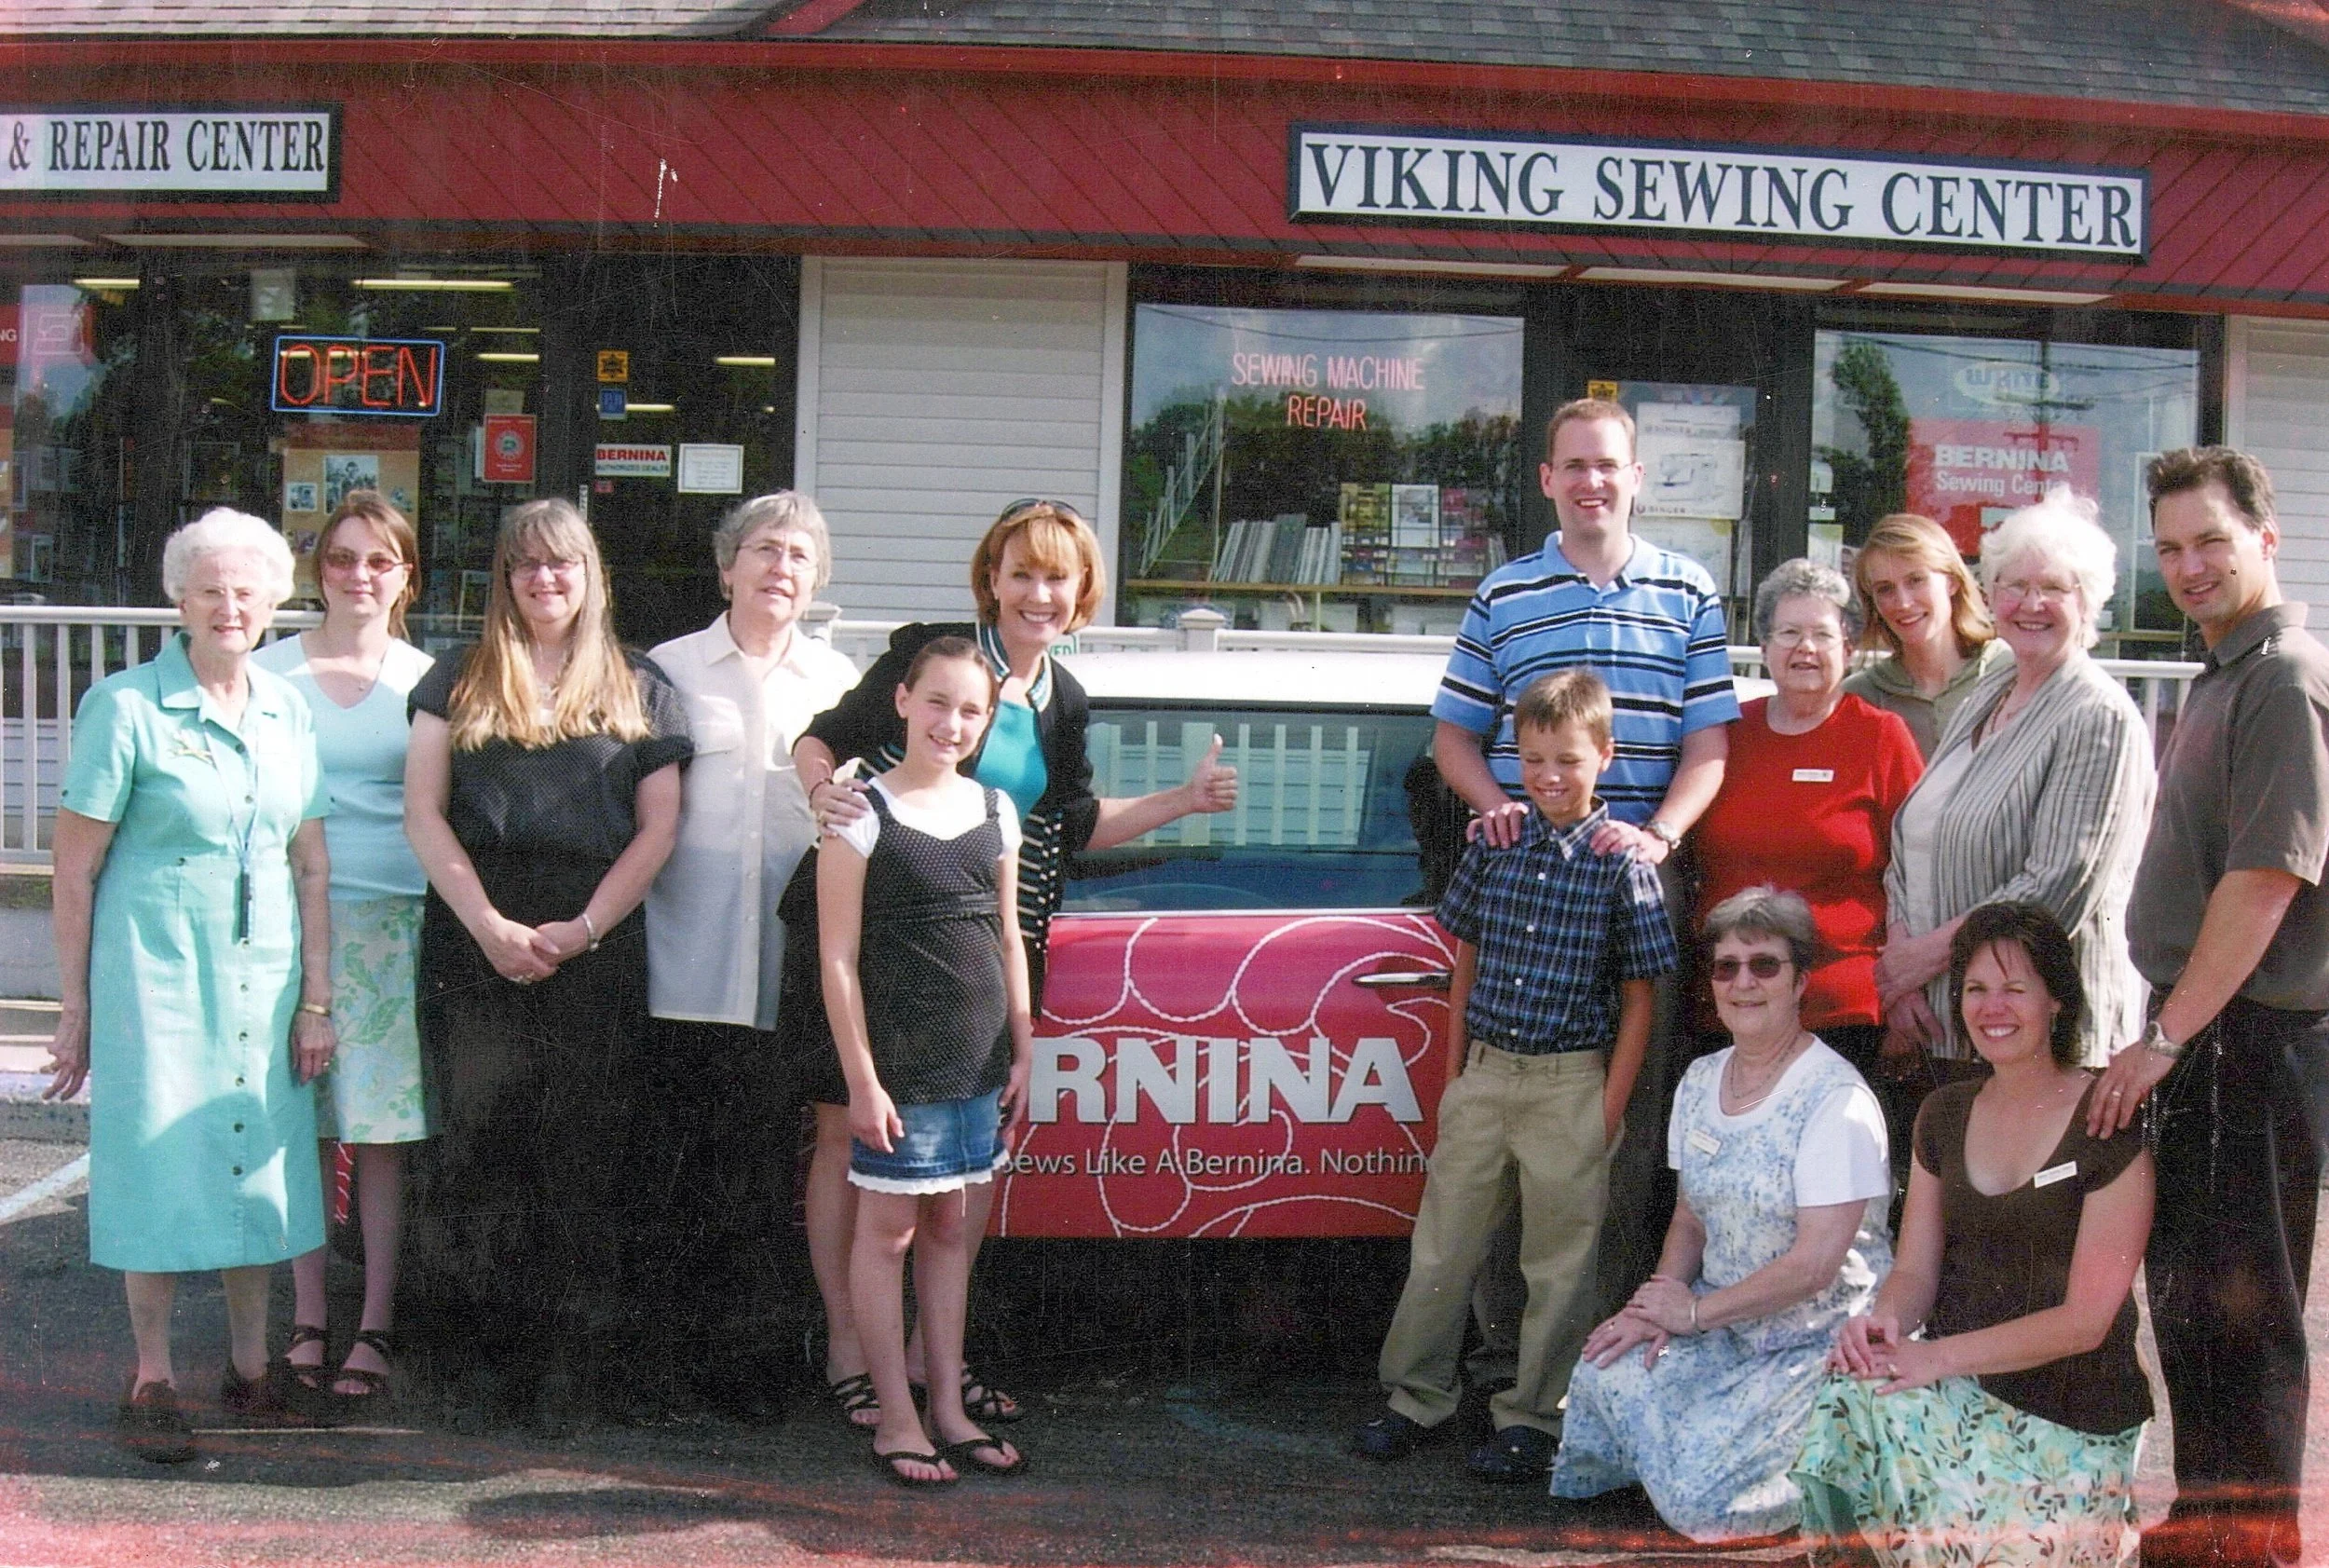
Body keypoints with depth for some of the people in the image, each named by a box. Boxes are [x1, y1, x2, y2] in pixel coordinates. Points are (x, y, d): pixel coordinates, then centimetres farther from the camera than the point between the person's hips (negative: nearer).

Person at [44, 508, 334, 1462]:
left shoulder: (286, 712, 7)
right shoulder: (125, 707, -7)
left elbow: (311, 866, 10)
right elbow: (75, 867, -6)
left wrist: (315, 999, 7)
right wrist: (75, 1010, -6)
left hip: (263, 972, 5)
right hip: (154, 967, -5)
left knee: (257, 1159, 10)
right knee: (160, 1161, 1)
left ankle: (250, 1365, 24)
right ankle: (152, 1379, 15)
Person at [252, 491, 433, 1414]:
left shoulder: (425, 681, 8)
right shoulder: (270, 672, 7)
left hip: (396, 922, 0)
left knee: (383, 1130, 0)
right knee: (302, 1128, 2)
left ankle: (375, 1327, 8)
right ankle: (306, 1321, 12)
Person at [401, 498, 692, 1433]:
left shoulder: (638, 690, 12)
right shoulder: (461, 681, 11)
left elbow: (657, 830, 6)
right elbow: (423, 813, 3)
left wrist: (581, 929, -7)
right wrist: (489, 925, -9)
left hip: (597, 952, 0)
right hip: (474, 945, 0)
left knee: (586, 1154, -1)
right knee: (476, 1143, 0)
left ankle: (573, 1365, 5)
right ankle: (473, 1360, 8)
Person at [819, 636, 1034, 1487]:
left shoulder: (995, 810, 8)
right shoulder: (863, 815, -8)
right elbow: (838, 956, -9)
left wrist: (1022, 1051, 10)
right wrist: (862, 1079, -12)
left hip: (979, 1059, 5)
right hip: (900, 1058, -5)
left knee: (950, 1226, 13)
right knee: (888, 1227, 3)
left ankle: (949, 1410, 21)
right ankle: (897, 1421, 11)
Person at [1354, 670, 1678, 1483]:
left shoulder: (1622, 864, -7)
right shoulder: (1493, 845, 3)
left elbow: (1638, 1001, -4)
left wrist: (1610, 1109, -8)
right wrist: (1453, 1074, 11)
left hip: (1569, 1086, -4)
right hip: (1483, 1073, 4)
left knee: (1558, 1263, 7)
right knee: (1440, 1248, 11)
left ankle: (1532, 1418, 19)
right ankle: (1415, 1396, 25)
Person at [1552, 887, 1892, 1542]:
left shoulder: (1837, 1102, -17)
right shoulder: (1700, 1082, 7)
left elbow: (1816, 1265, -21)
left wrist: (1695, 1311, -14)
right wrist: (1659, 1306, -6)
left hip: (1821, 1345, -6)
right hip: (1723, 1326, 6)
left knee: (1698, 1487, -21)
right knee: (1604, 1375, -21)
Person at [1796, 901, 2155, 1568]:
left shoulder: (2112, 1122, -7)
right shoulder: (1945, 1114, 11)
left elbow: (2086, 1319, -11)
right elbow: (1915, 1270, 10)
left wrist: (1940, 1355, -21)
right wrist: (1884, 1322, -14)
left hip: (2069, 1417, -4)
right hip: (1955, 1386, 4)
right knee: (1847, 1393, -29)